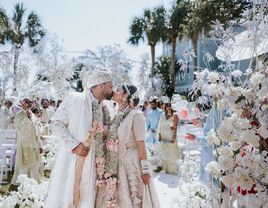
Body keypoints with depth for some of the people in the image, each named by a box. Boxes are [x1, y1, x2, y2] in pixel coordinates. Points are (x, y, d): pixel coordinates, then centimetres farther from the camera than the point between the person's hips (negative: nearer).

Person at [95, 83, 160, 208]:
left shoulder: (135, 115, -12)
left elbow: (141, 144, -13)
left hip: (132, 163, -6)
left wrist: (145, 169, -13)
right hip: (116, 163, 7)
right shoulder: (116, 115, 8)